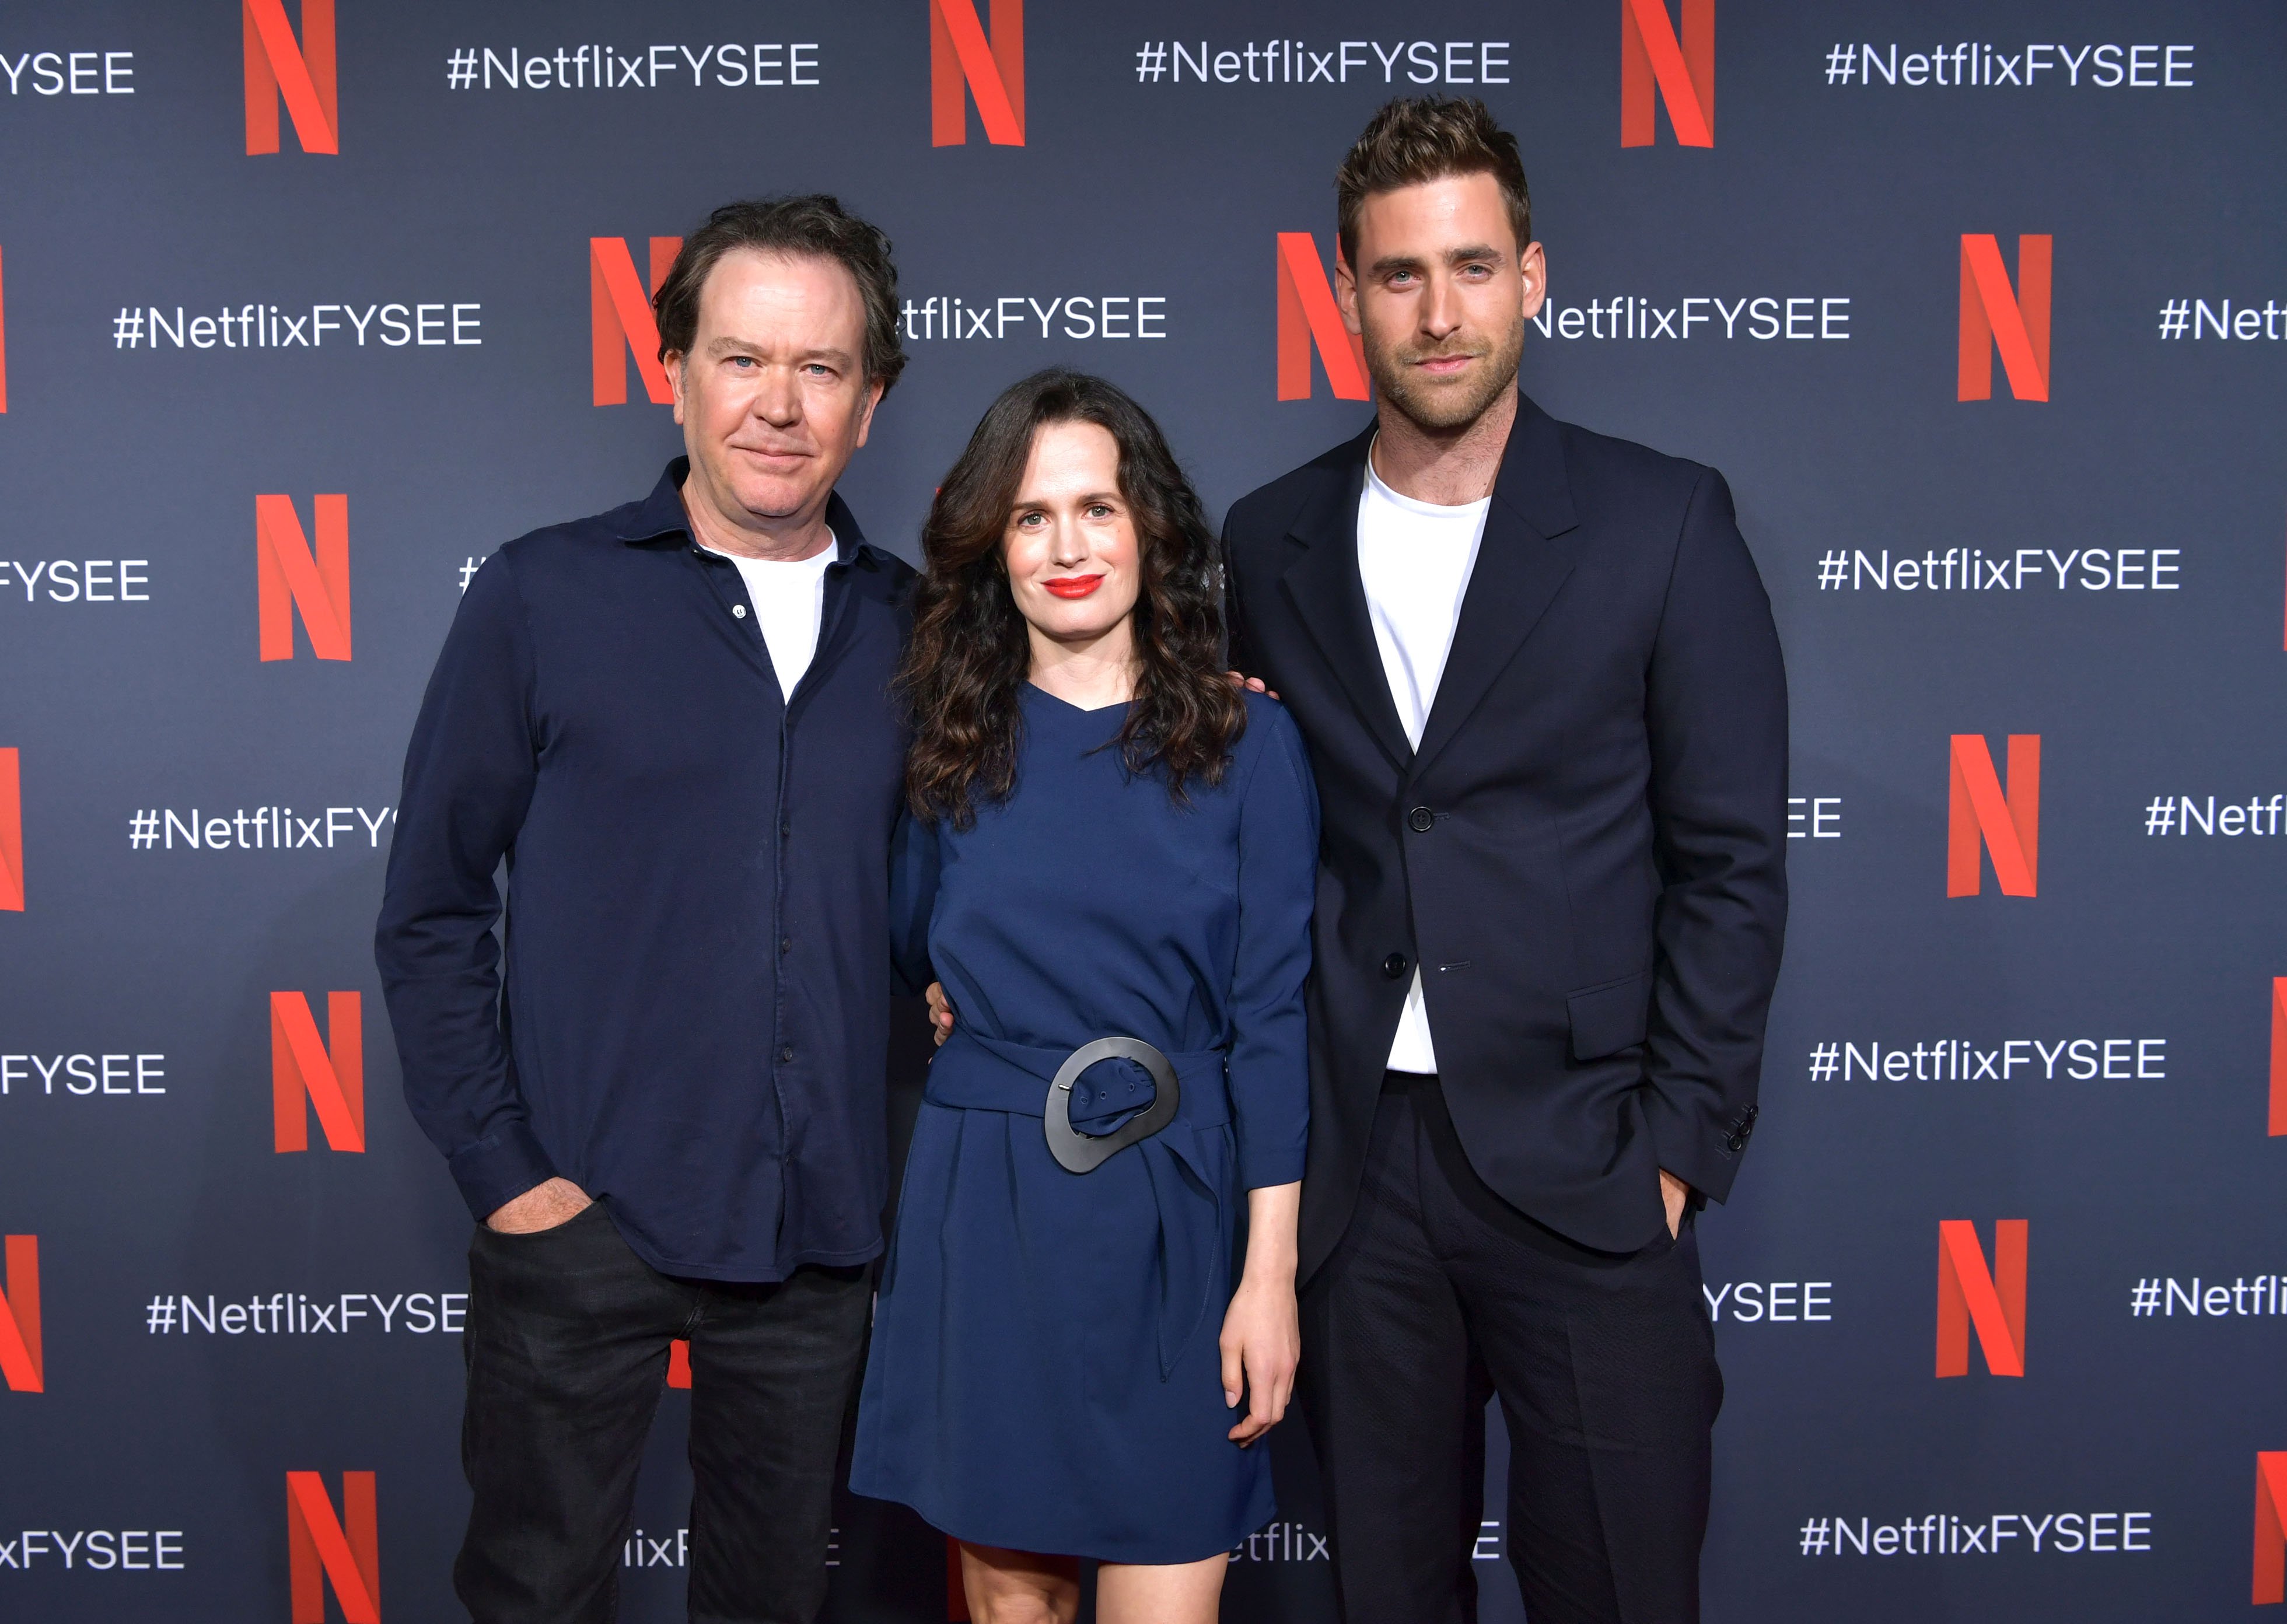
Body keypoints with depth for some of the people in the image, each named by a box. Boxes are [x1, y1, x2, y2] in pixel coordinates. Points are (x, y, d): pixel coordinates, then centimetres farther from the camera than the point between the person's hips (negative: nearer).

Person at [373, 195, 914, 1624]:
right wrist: (502, 1169, -8)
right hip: (584, 1219, -2)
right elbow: (430, 915, -1)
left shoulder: (908, 625, 5)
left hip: (819, 1232, 3)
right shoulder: (543, 597, -4)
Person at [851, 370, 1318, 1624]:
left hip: (1172, 1215, -2)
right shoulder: (955, 747, 5)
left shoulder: (1243, 742, -2)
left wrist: (1272, 1270, -7)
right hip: (984, 1209, 2)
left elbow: (1271, 1015, -4)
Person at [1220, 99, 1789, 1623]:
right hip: (1354, 1167, 3)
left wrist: (1682, 1146, -7)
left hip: (1580, 1164, -3)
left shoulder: (1665, 523, -3)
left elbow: (1732, 858, -4)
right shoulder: (1270, 540, 7)